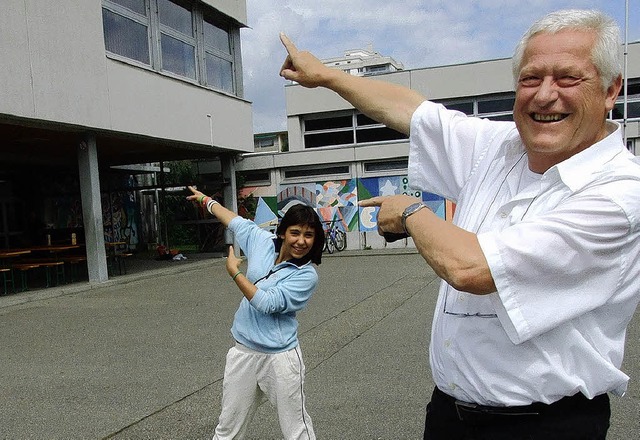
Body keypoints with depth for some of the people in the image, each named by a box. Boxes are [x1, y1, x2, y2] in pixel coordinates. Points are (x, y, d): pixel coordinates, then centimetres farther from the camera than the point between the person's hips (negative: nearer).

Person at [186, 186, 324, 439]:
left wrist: (235, 272, -11)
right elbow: (235, 221, 18)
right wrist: (206, 200, 33)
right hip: (243, 352, 5)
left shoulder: (307, 276, -13)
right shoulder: (263, 242, 0)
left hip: (280, 358, -5)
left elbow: (267, 303, -21)